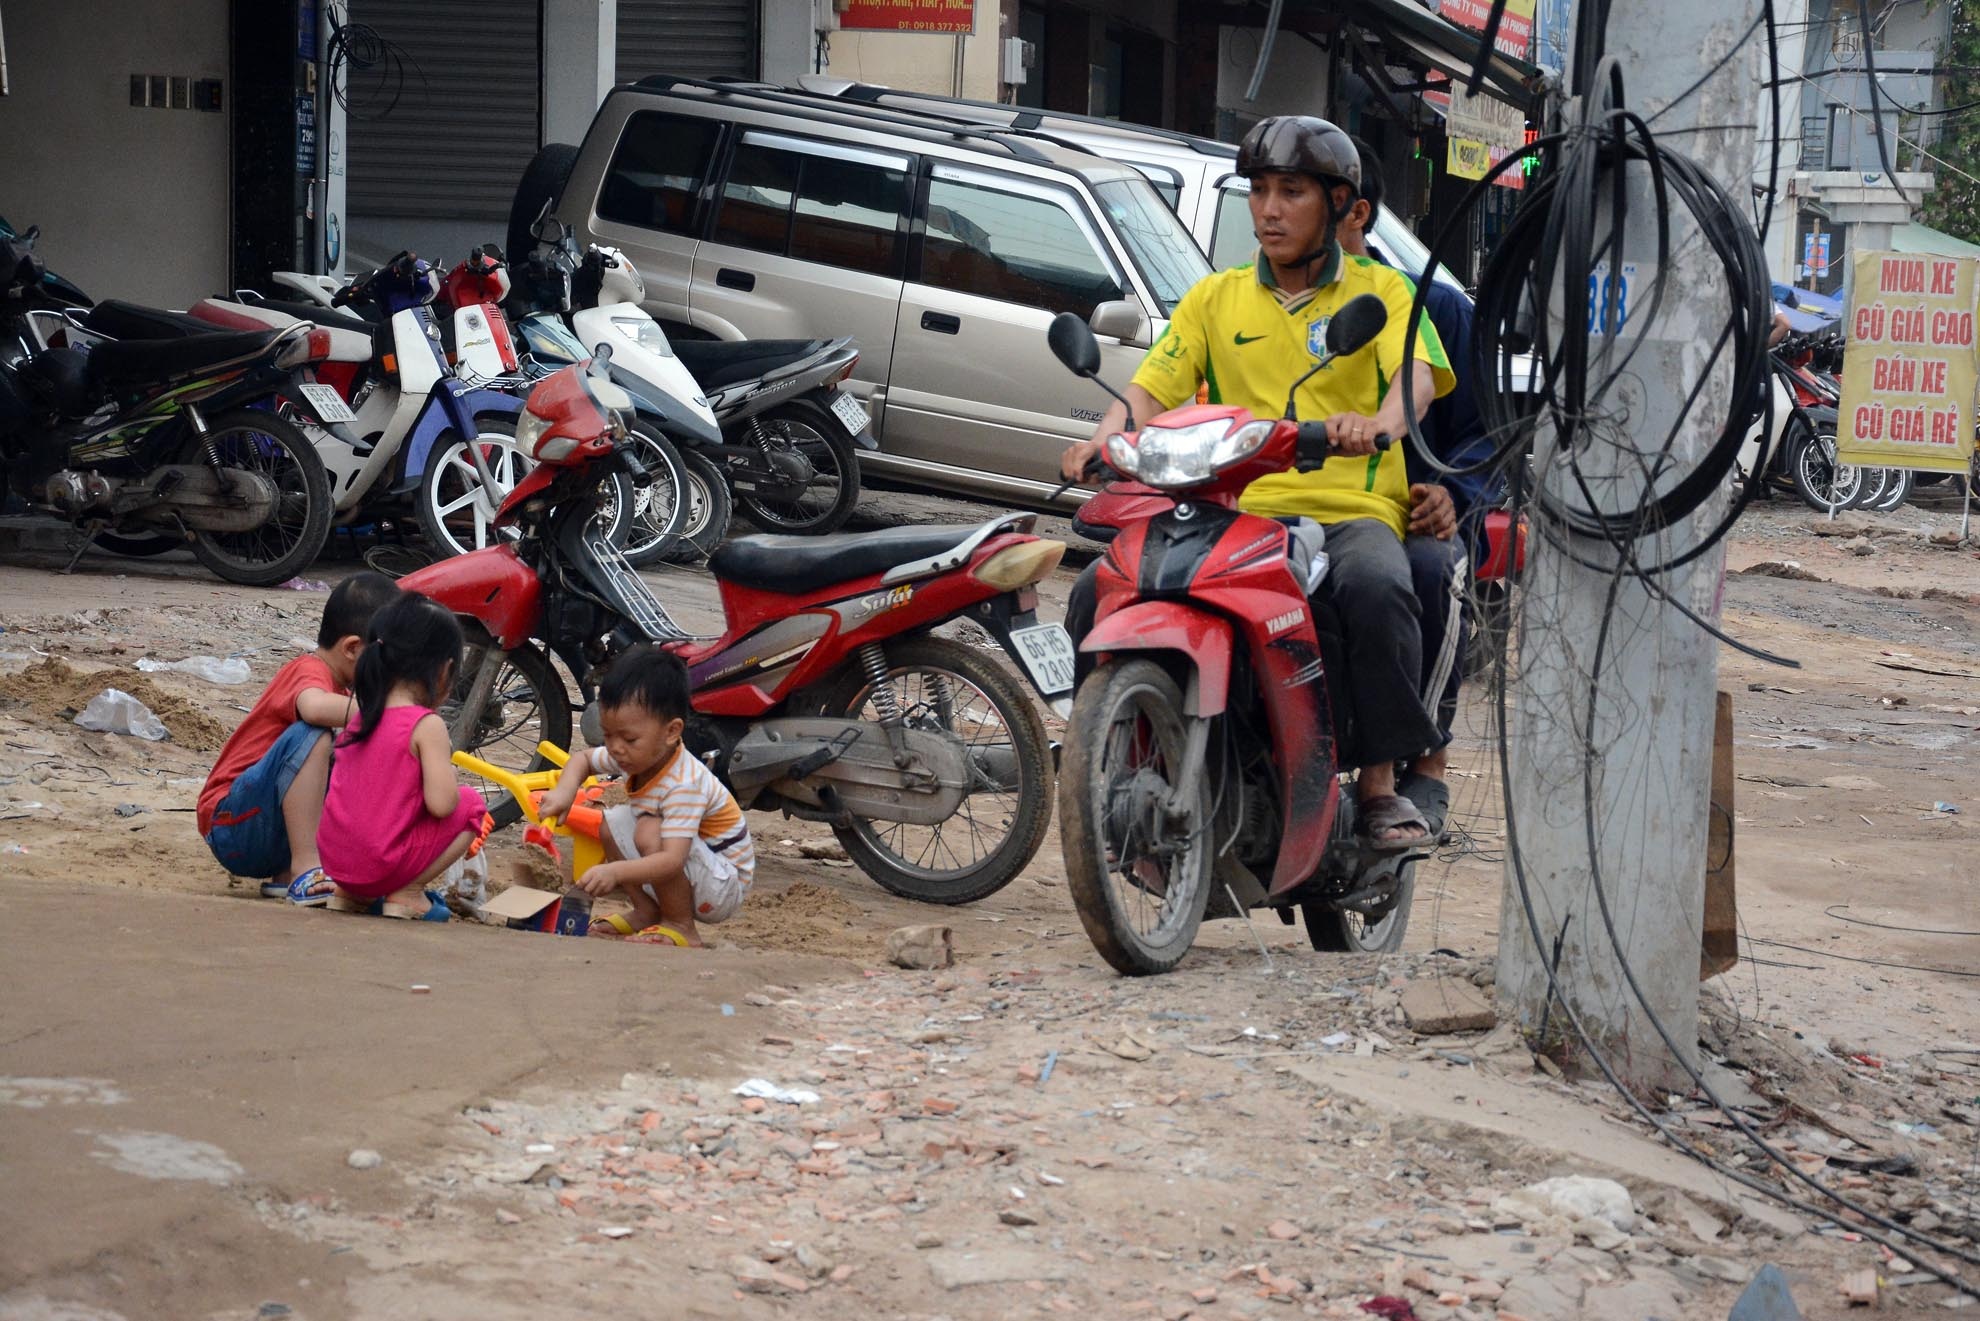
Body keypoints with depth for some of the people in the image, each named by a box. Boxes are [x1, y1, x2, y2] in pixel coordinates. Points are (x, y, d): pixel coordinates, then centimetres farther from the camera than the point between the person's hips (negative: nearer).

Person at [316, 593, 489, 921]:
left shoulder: (360, 718, 9)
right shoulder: (426, 725, -12)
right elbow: (440, 803, -20)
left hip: (333, 860, 7)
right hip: (383, 866, -7)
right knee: (471, 805, 8)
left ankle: (349, 894, 17)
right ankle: (407, 894, 1)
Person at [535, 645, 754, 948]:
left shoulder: (684, 784, -32)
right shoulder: (634, 755, -7)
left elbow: (672, 861, -42)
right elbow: (583, 759, 13)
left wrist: (615, 871, -55)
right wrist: (564, 792, -9)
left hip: (725, 887, -9)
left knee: (650, 832, -31)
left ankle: (681, 926, -15)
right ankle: (647, 912, 7)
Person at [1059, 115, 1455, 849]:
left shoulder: (1378, 288, 12)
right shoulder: (1216, 298, 21)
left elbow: (1417, 373, -8)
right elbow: (1152, 390, 9)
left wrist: (1378, 423, -32)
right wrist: (1103, 439, -14)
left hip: (1351, 510, -3)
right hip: (1234, 513, 3)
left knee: (1377, 590, -38)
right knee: (1098, 593, -20)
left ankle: (1380, 780, -24)